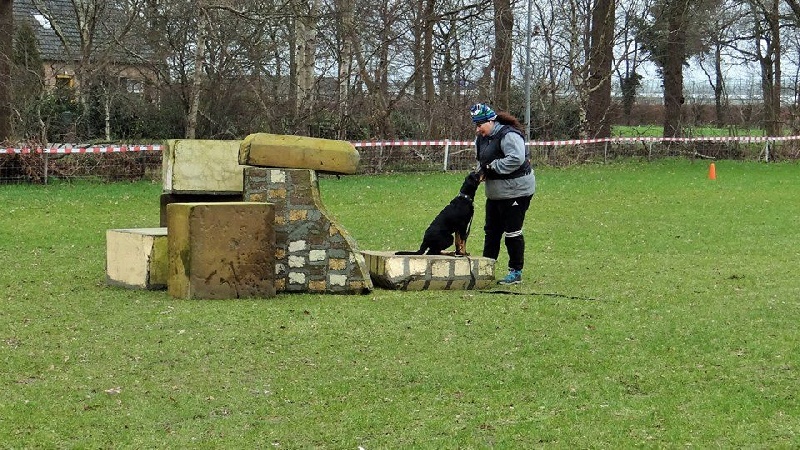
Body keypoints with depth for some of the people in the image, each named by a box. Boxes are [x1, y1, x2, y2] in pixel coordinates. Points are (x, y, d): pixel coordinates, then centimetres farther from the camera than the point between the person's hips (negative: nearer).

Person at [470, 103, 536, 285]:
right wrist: (481, 170, 1)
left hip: (516, 190, -10)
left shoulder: (508, 135, -21)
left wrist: (494, 166, -25)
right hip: (495, 192, 10)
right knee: (492, 230, 16)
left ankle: (516, 272, 7)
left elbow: (516, 159, -32)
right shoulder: (482, 138, 9)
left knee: (512, 232, -3)